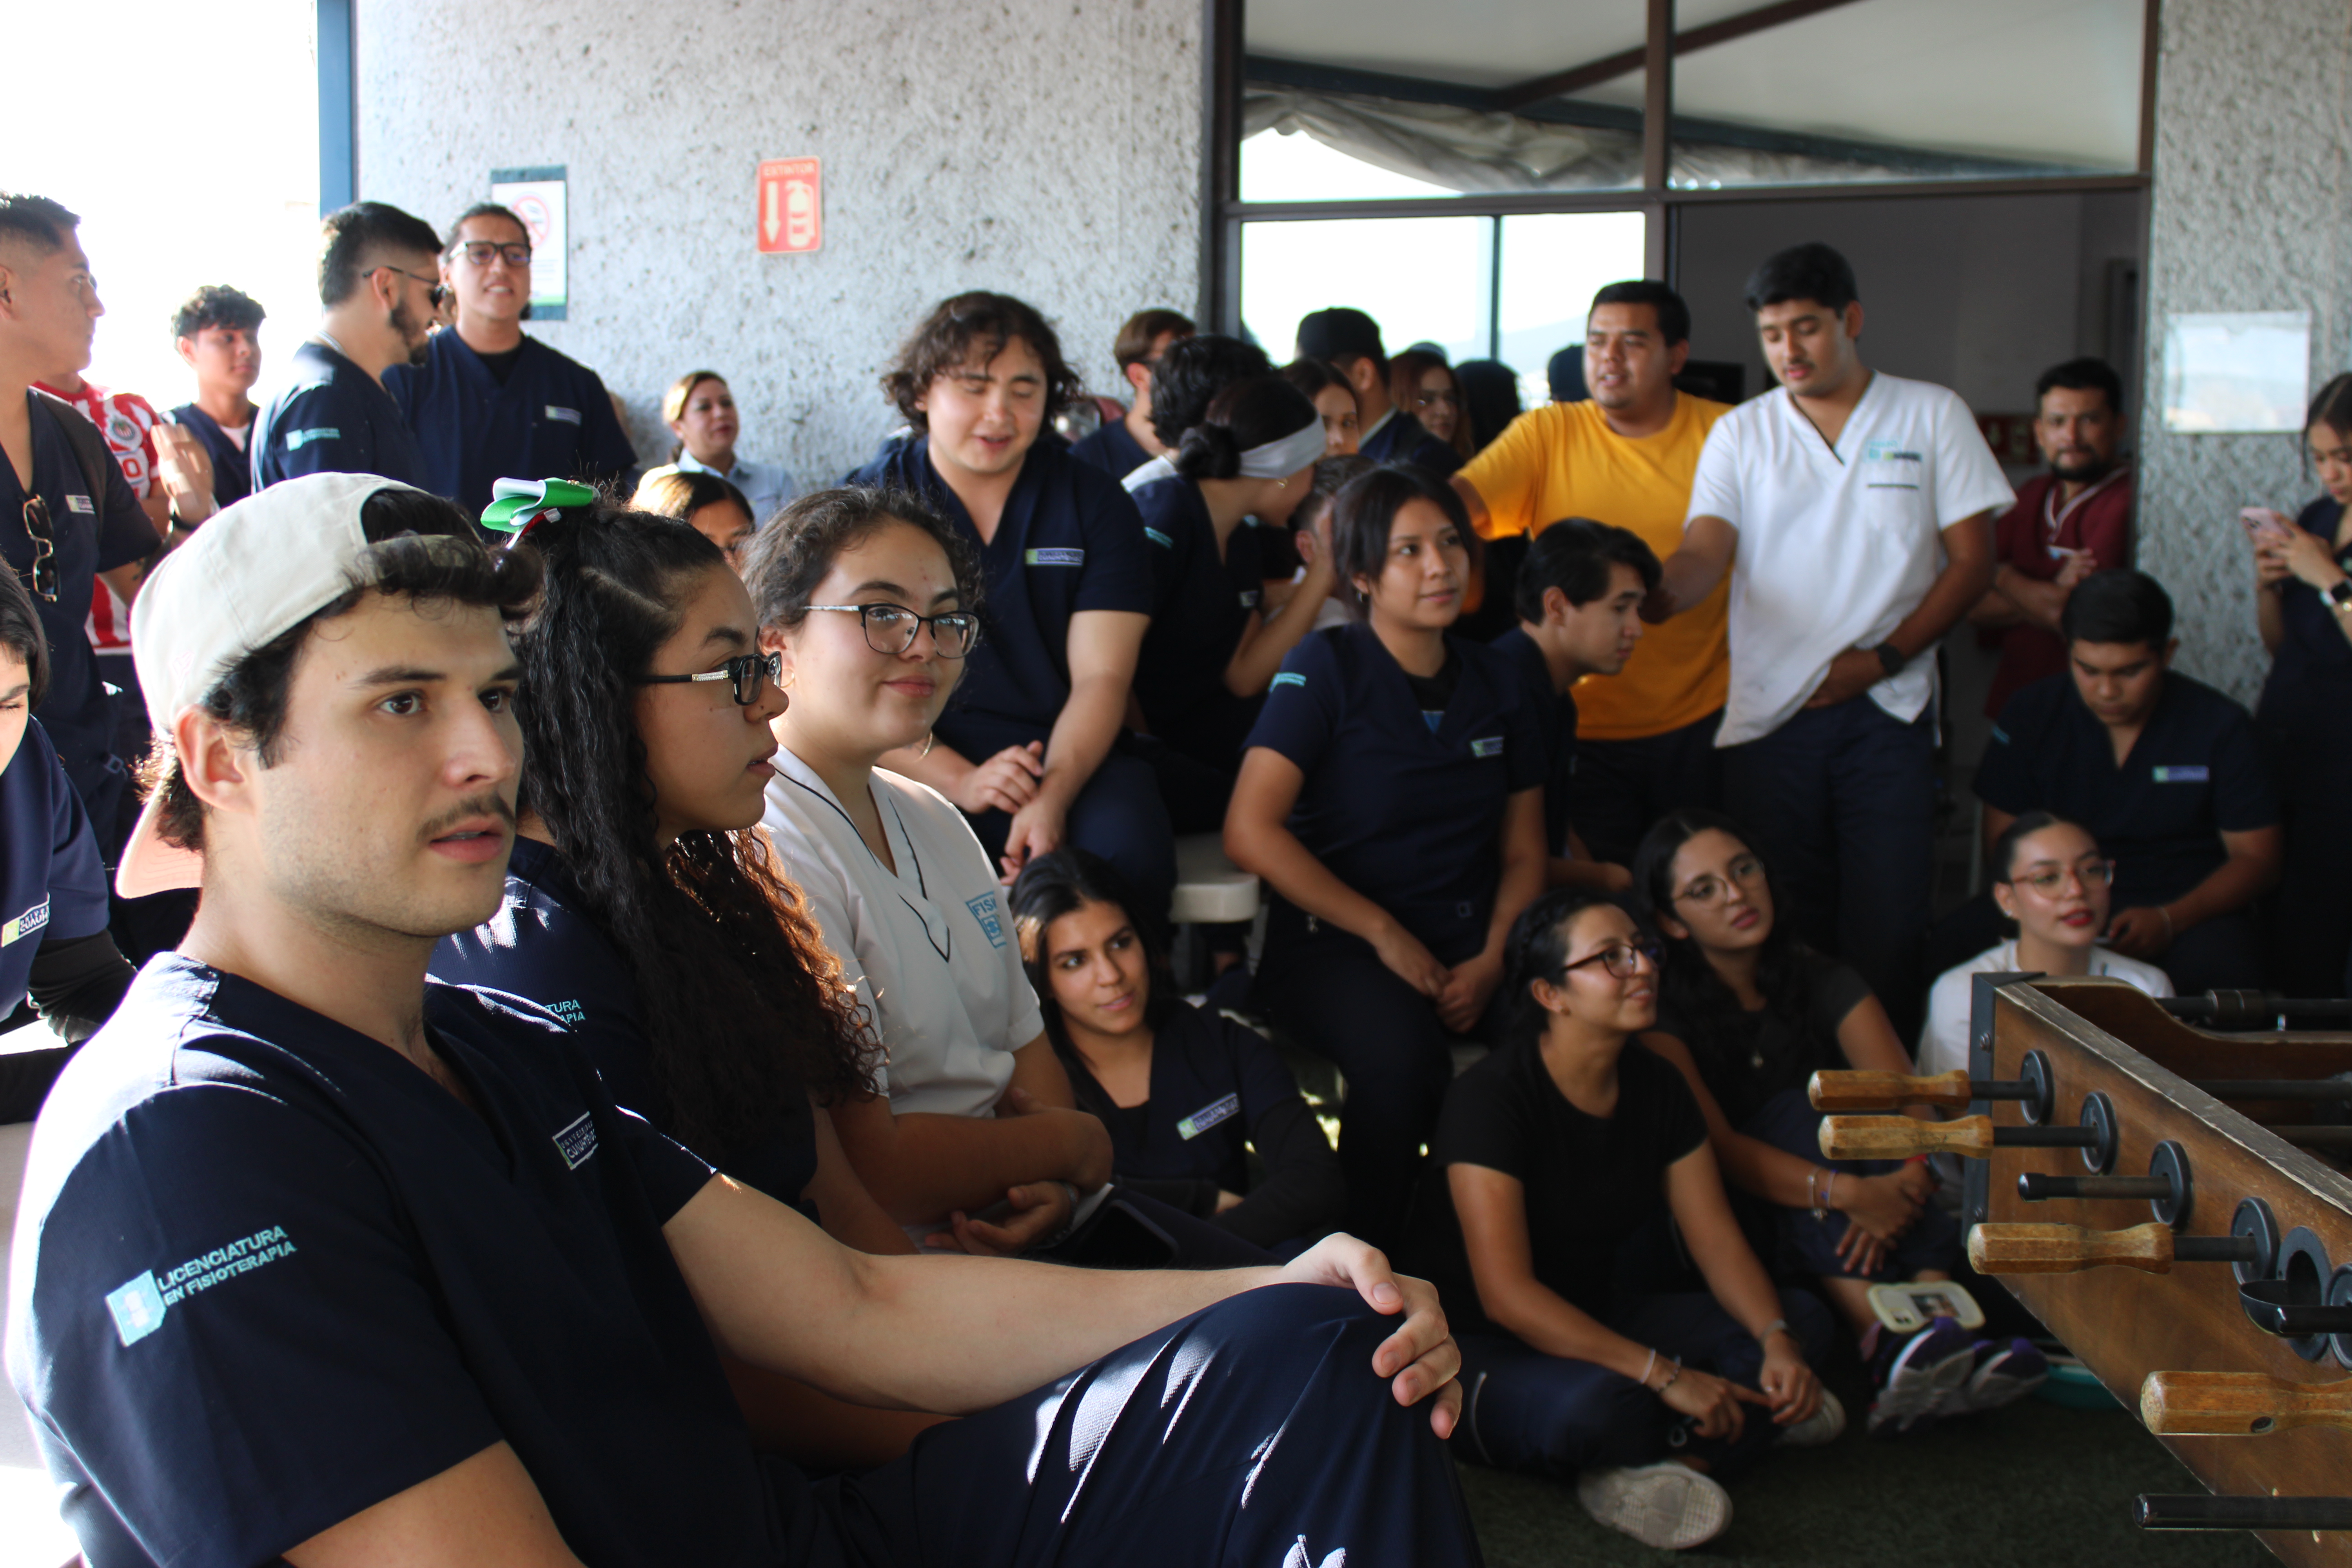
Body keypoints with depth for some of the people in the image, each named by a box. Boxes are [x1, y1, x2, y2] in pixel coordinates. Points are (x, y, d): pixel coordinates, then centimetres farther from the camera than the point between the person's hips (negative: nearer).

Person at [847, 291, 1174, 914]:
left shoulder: (1095, 504, 9)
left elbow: (1102, 677, 0)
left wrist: (1052, 798, -19)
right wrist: (959, 780, -18)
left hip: (1073, 760, 1)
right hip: (920, 766, -1)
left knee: (1128, 853, -31)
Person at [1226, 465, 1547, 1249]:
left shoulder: (1494, 680, 13)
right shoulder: (1327, 668, -2)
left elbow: (1523, 852, 16)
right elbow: (1250, 832, -11)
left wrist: (1493, 961, -4)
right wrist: (1385, 933, -12)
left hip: (1474, 939, 5)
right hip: (1335, 944, -5)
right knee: (1404, 1054, -37)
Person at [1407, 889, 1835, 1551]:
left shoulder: (1655, 1087, 2)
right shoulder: (1490, 1097, -21)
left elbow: (1717, 1240, 1)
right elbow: (1505, 1294, -27)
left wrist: (1777, 1343, -19)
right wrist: (1665, 1375, -30)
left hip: (1598, 1318, 8)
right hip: (1482, 1346, -8)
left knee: (1803, 1318, -7)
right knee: (1595, 1402, -40)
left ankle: (1652, 1470, -24)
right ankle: (1753, 1414, -10)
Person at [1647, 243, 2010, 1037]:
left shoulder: (1931, 416, 6)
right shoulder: (1740, 433, 9)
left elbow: (1972, 562, 3)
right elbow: (1705, 555, -4)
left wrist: (1883, 658, -8)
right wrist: (1655, 596, -27)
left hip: (1887, 711, -1)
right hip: (1768, 713, 2)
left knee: (1887, 929, -5)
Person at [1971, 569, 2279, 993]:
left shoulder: (2221, 726, -3)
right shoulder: (2031, 714, 0)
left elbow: (2257, 858, -2)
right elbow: (2003, 841, 2)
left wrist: (2169, 919, -20)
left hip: (2187, 907, -1)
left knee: (2220, 965, -36)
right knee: (1963, 940, -29)